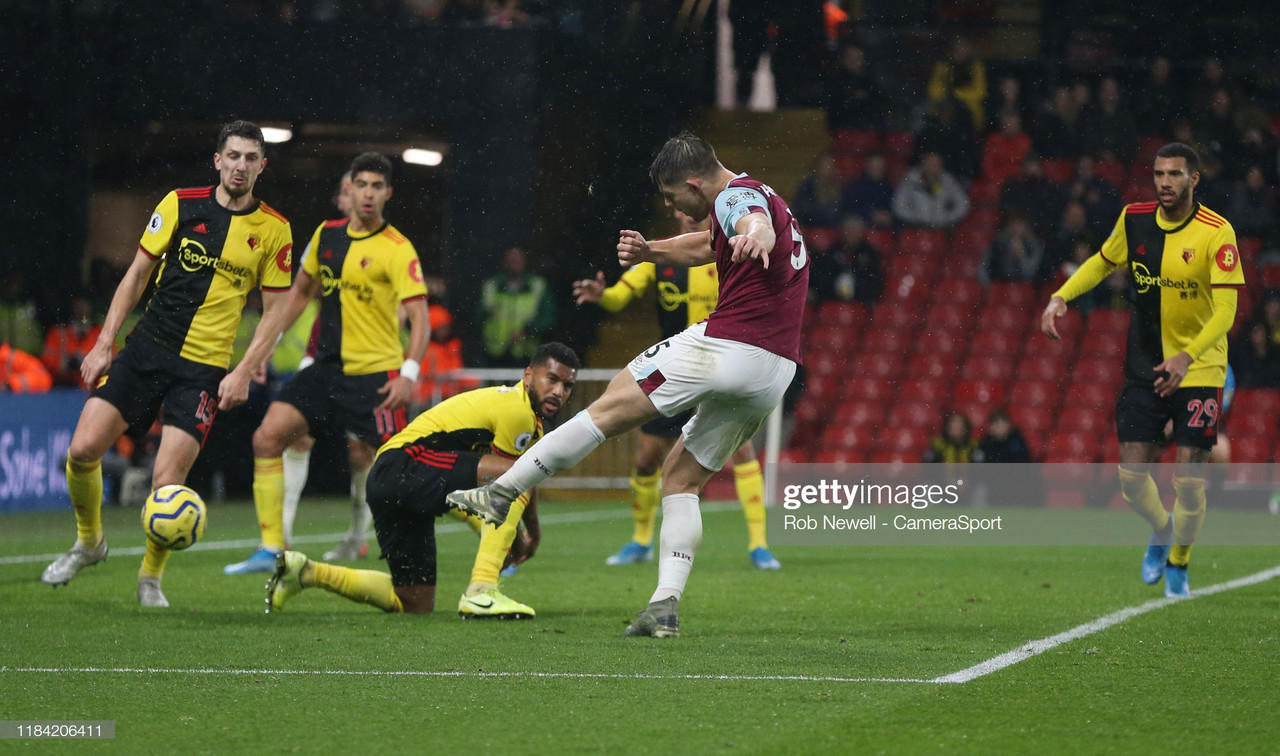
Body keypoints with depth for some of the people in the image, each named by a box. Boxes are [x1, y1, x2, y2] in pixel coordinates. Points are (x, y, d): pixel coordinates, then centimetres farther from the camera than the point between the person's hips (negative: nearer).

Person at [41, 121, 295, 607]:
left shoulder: (274, 230, 1)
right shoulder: (180, 204, 2)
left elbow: (275, 311, 5)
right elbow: (137, 274, 7)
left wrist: (244, 373, -6)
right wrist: (104, 344, 2)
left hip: (206, 367, -1)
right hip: (147, 348, 2)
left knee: (166, 484, -12)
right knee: (83, 449, -10)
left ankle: (151, 576, 14)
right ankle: (89, 541, 18)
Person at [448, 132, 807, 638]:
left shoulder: (737, 196, -8)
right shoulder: (756, 195, 23)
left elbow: (755, 222, -33)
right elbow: (707, 245, 38)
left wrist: (756, 238, -57)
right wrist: (649, 251, 20)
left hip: (726, 346, -10)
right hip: (775, 373, 10)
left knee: (609, 409, 0)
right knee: (682, 478, 13)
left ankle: (501, 493, 3)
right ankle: (666, 605, 1)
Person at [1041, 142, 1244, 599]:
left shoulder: (1216, 233, -16)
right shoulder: (1134, 220, -2)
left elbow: (1225, 310, -21)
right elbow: (1103, 262, 17)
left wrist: (1186, 357, -34)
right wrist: (1061, 297, 1)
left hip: (1199, 369, -4)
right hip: (1144, 367, 4)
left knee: (1188, 477, -9)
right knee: (1132, 474, -2)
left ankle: (1179, 563, 17)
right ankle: (1161, 532, 31)